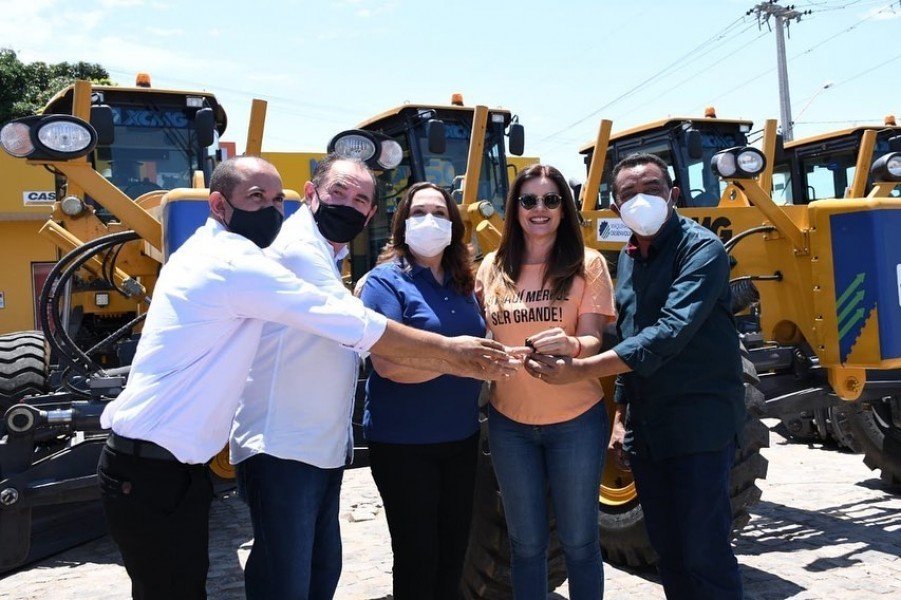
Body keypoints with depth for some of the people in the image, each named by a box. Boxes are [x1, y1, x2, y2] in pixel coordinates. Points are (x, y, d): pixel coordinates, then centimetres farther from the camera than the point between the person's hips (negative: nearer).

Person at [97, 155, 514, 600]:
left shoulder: (204, 251, 12)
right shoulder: (236, 262, -19)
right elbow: (351, 324, -20)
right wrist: (448, 349, -12)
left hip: (151, 460, 10)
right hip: (153, 471, -10)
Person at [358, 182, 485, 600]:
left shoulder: (462, 284, 8)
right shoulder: (386, 281, -11)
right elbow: (388, 363, -22)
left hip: (461, 437, 6)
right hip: (403, 443, -6)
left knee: (455, 549, 17)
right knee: (416, 554, 6)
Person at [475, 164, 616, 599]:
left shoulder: (587, 263, -6)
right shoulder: (492, 268, 3)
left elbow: (592, 341, -12)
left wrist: (571, 346, -33)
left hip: (575, 421, -2)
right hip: (509, 422, 3)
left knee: (578, 541, 9)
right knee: (526, 543, 13)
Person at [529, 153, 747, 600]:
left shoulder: (701, 249, -12)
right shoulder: (628, 257, 12)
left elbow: (669, 334, -25)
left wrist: (579, 370, -31)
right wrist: (620, 415, 15)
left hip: (698, 423, -7)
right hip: (645, 427, 7)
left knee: (704, 556, -5)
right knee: (668, 553, 14)